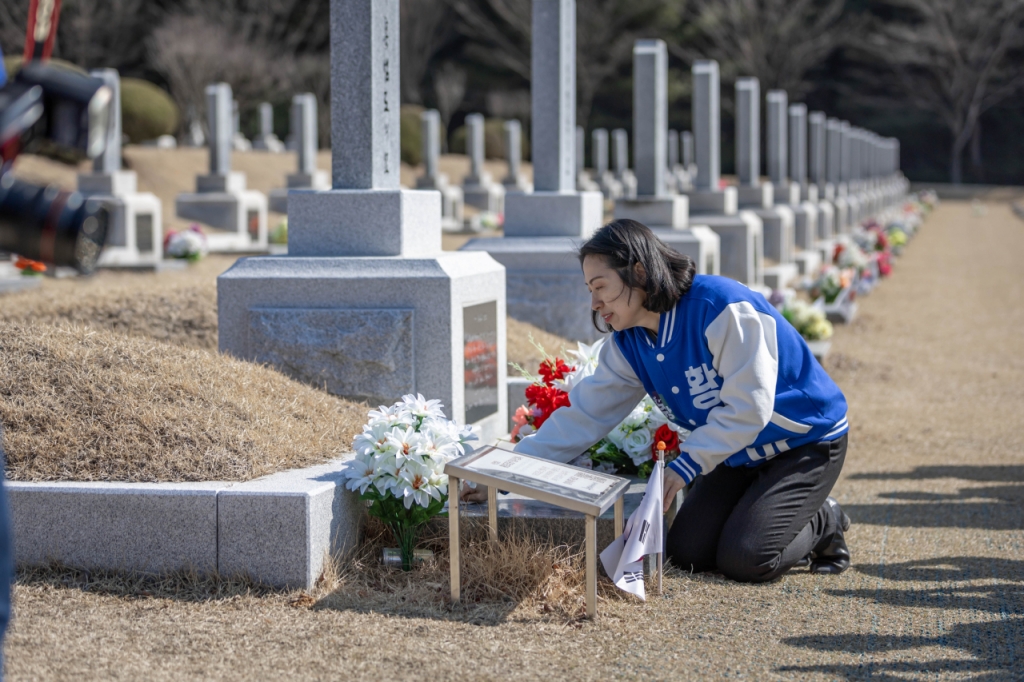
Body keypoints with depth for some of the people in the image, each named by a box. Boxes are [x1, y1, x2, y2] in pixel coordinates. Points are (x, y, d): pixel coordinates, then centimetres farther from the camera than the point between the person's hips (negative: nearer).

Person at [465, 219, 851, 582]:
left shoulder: (722, 309, -28)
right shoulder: (629, 344, -4)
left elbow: (748, 407, -28)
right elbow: (583, 416, -3)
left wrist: (687, 464, -28)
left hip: (804, 442, -8)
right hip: (738, 455, 8)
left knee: (743, 560, -21)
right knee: (686, 553, -3)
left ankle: (822, 524, 9)